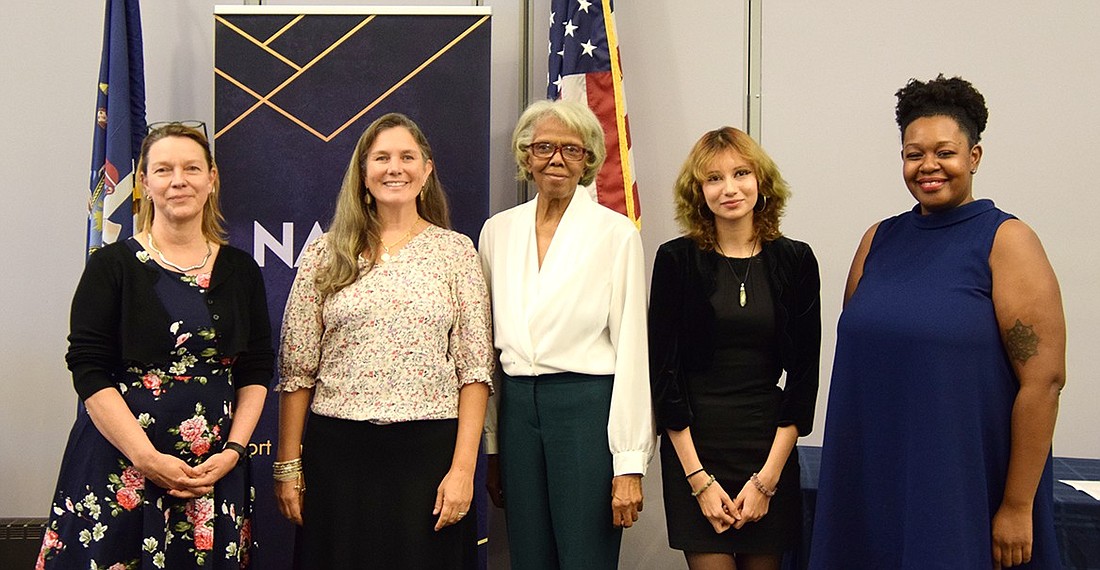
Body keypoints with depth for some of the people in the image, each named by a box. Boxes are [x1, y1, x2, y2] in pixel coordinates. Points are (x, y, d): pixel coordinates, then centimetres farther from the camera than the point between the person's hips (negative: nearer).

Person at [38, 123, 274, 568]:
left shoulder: (241, 270, 7)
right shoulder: (112, 265, -2)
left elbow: (257, 372, 8)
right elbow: (88, 370, -8)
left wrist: (233, 451, -5)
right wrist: (149, 458, -15)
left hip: (215, 469, 3)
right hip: (120, 465, -2)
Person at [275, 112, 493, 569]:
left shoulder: (456, 251, 4)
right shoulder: (326, 254, 6)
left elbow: (475, 371, 1)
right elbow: (296, 371, 6)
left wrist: (463, 468, -6)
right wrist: (288, 467, 3)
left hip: (429, 449, 0)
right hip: (338, 452, 1)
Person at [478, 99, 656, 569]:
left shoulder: (616, 234, -4)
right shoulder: (497, 231, 8)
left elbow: (631, 349, -7)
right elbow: (487, 343, 12)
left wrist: (630, 464, -10)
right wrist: (489, 447, 12)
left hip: (587, 408, -4)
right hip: (518, 410, 4)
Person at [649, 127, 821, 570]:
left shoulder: (795, 261, 2)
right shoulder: (676, 260, -3)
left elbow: (804, 372, 1)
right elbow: (663, 370, -4)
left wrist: (768, 477, -5)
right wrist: (699, 479, -8)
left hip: (771, 446, 2)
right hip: (692, 447, -2)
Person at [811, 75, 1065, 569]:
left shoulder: (1005, 240, -7)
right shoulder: (879, 240, 8)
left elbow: (1043, 377, -12)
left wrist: (1018, 506, -14)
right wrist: (844, 471, 8)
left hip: (966, 488, -4)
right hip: (872, 483, 5)